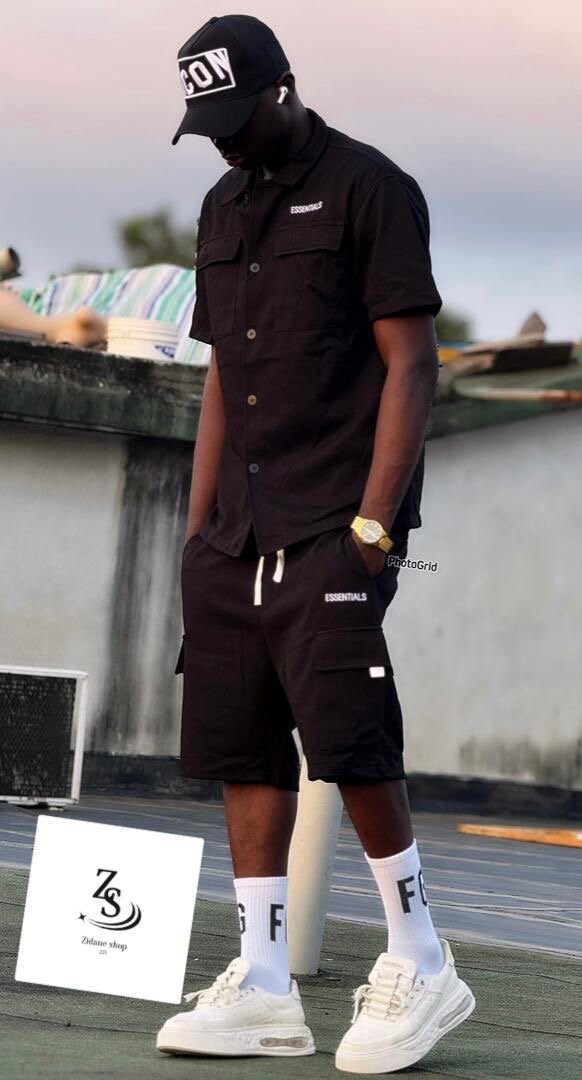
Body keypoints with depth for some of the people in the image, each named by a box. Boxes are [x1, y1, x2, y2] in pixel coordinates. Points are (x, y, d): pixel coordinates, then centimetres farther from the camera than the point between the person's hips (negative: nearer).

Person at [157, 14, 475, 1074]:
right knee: (240, 747, 4)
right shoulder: (223, 208, 19)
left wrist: (373, 520, -15)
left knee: (348, 742, -13)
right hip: (240, 536, 7)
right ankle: (262, 989, 7)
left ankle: (421, 966, 1)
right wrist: (199, 529, 14)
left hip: (334, 528, -7)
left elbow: (411, 363, -8)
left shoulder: (369, 187, -3)